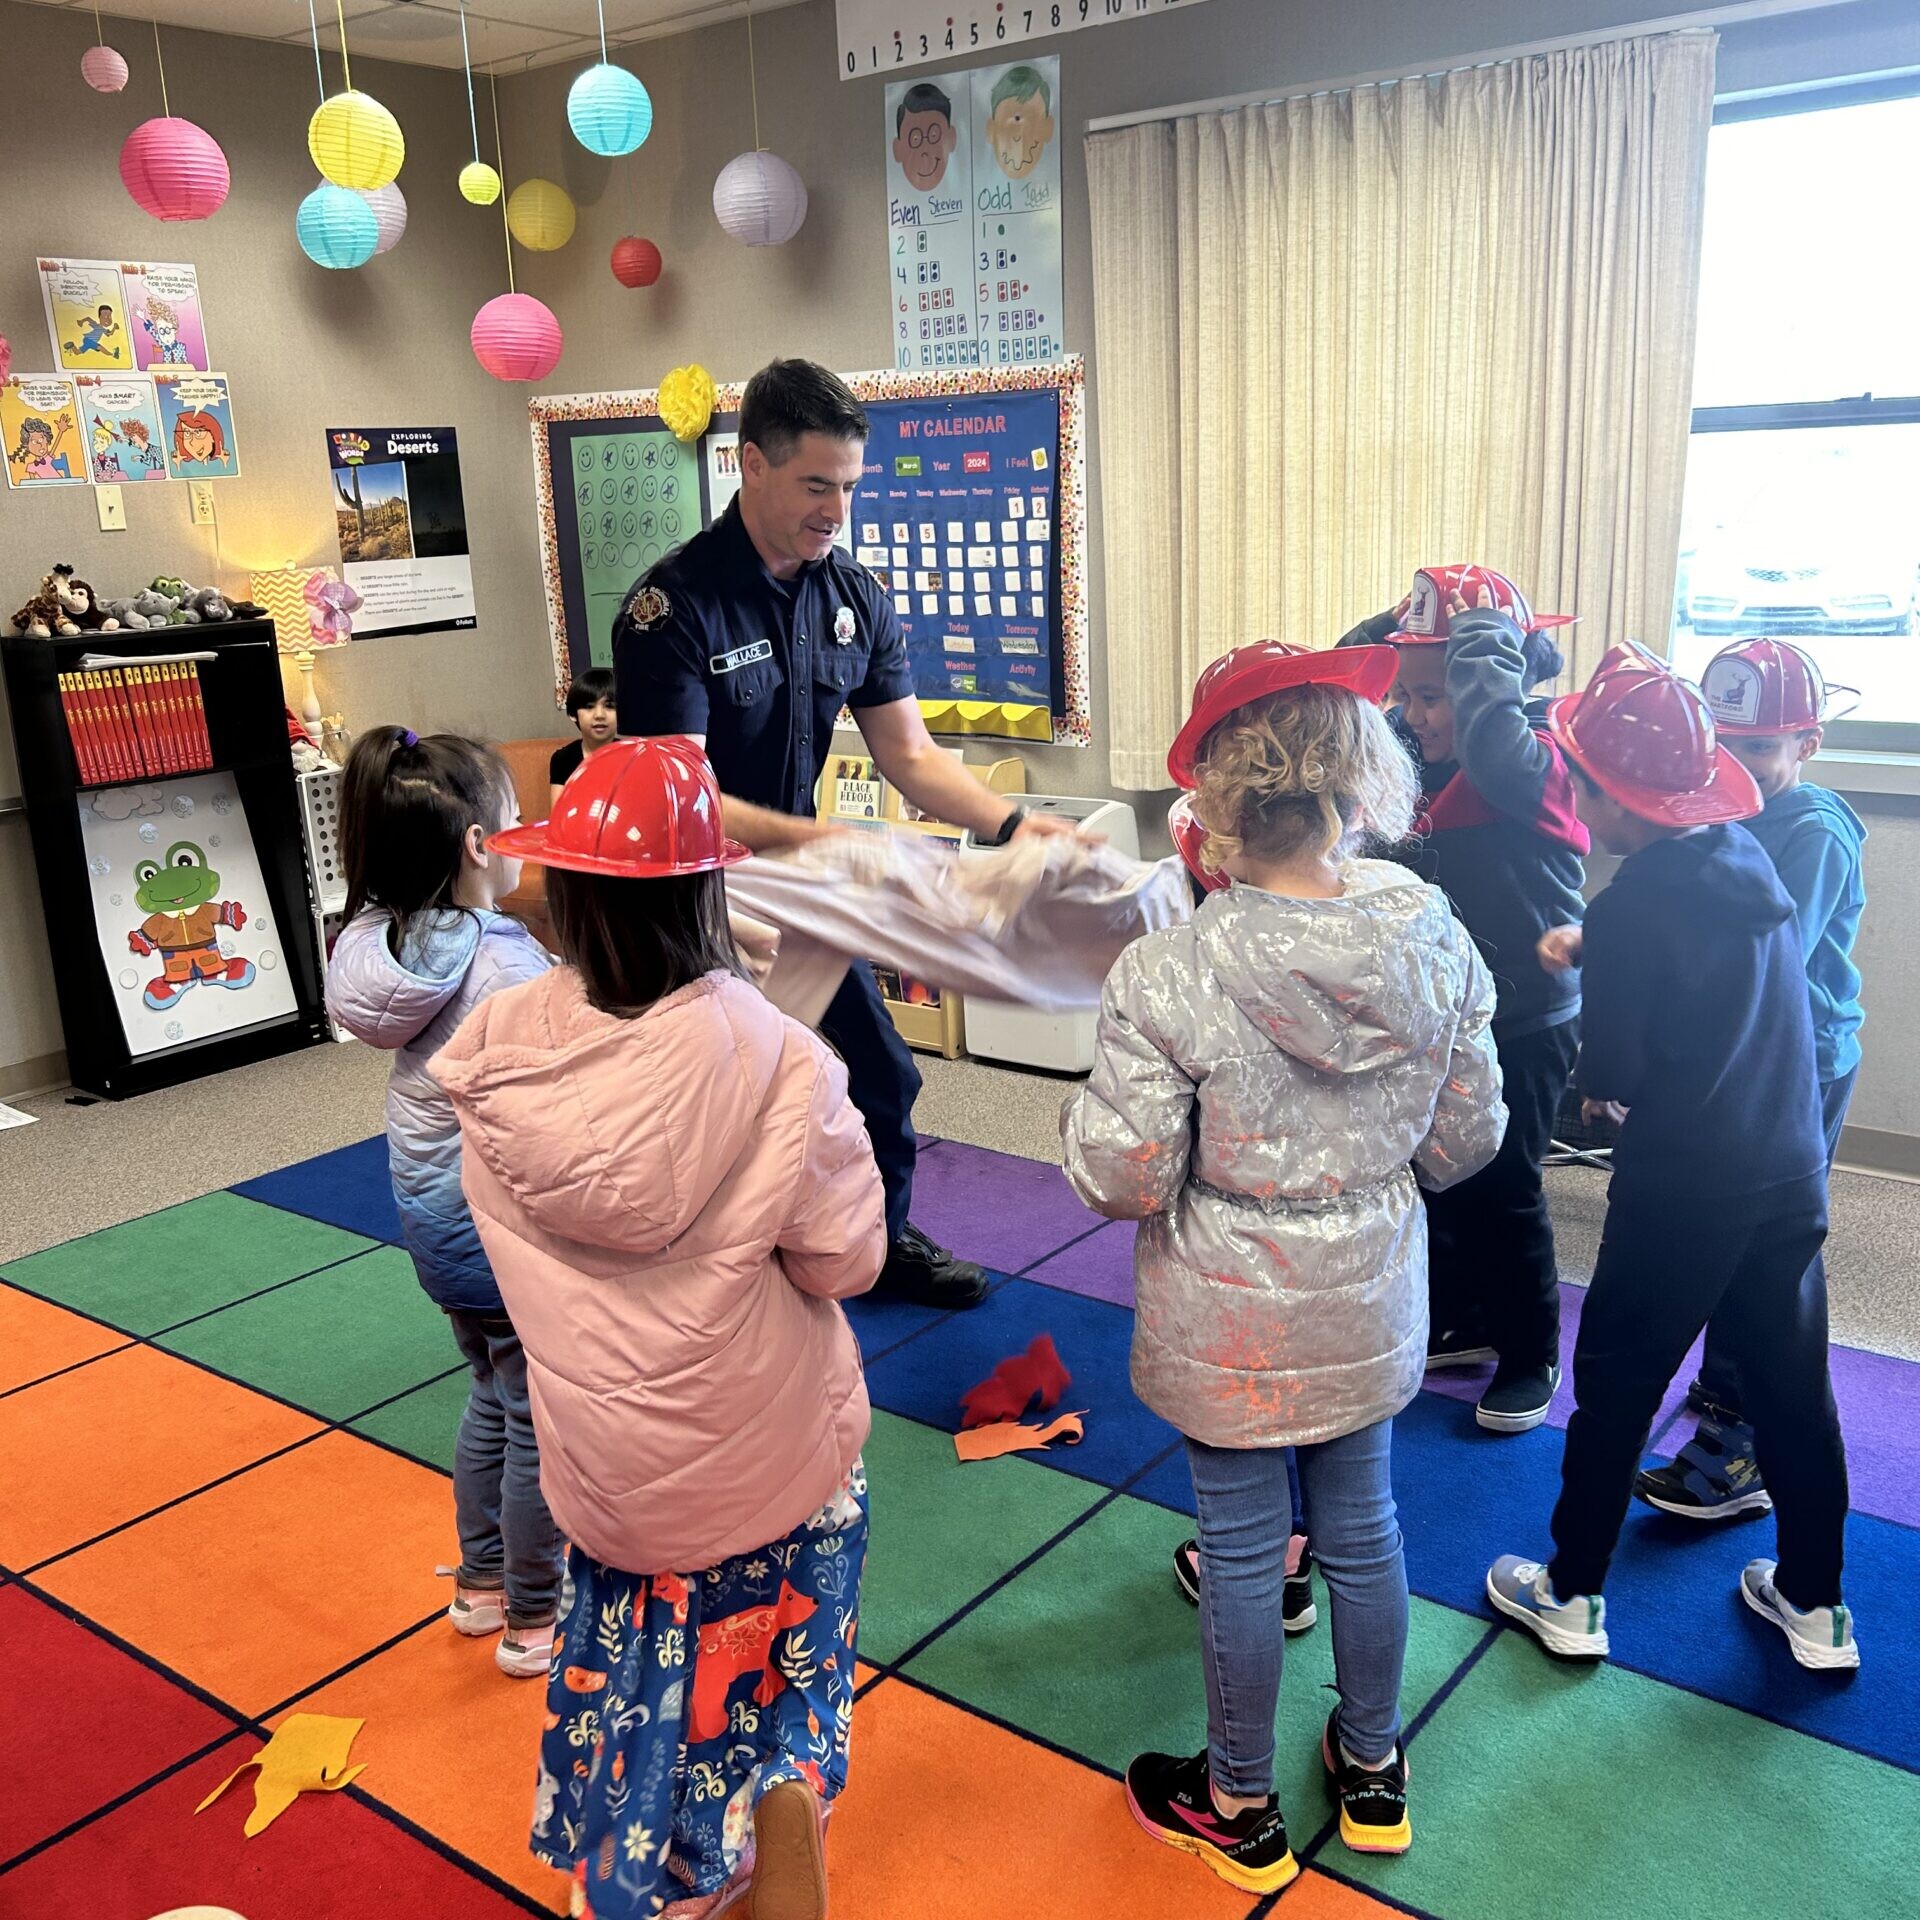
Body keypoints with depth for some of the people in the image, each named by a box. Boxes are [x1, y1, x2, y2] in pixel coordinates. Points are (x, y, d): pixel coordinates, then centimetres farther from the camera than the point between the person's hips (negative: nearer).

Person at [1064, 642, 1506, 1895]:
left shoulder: (1172, 977, -27)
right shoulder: (1436, 939, -12)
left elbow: (1121, 1180, -21)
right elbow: (1466, 1142, -2)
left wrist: (1092, 1108, -2)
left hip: (1232, 1320, -4)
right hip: (1372, 1302, 5)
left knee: (1244, 1554, 15)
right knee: (1362, 1522, 24)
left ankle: (1241, 1809, 38)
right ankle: (1373, 1773, 46)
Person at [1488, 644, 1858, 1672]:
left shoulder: (1633, 906, -19)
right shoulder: (1747, 857, 0)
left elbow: (1610, 1075, -15)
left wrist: (1597, 1073, 5)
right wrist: (1594, 951, 7)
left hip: (1682, 1190, -6)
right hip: (1793, 1174, 7)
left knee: (1614, 1387, 9)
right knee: (1793, 1385, 17)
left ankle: (1571, 1597, 22)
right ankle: (1814, 1606, 32)